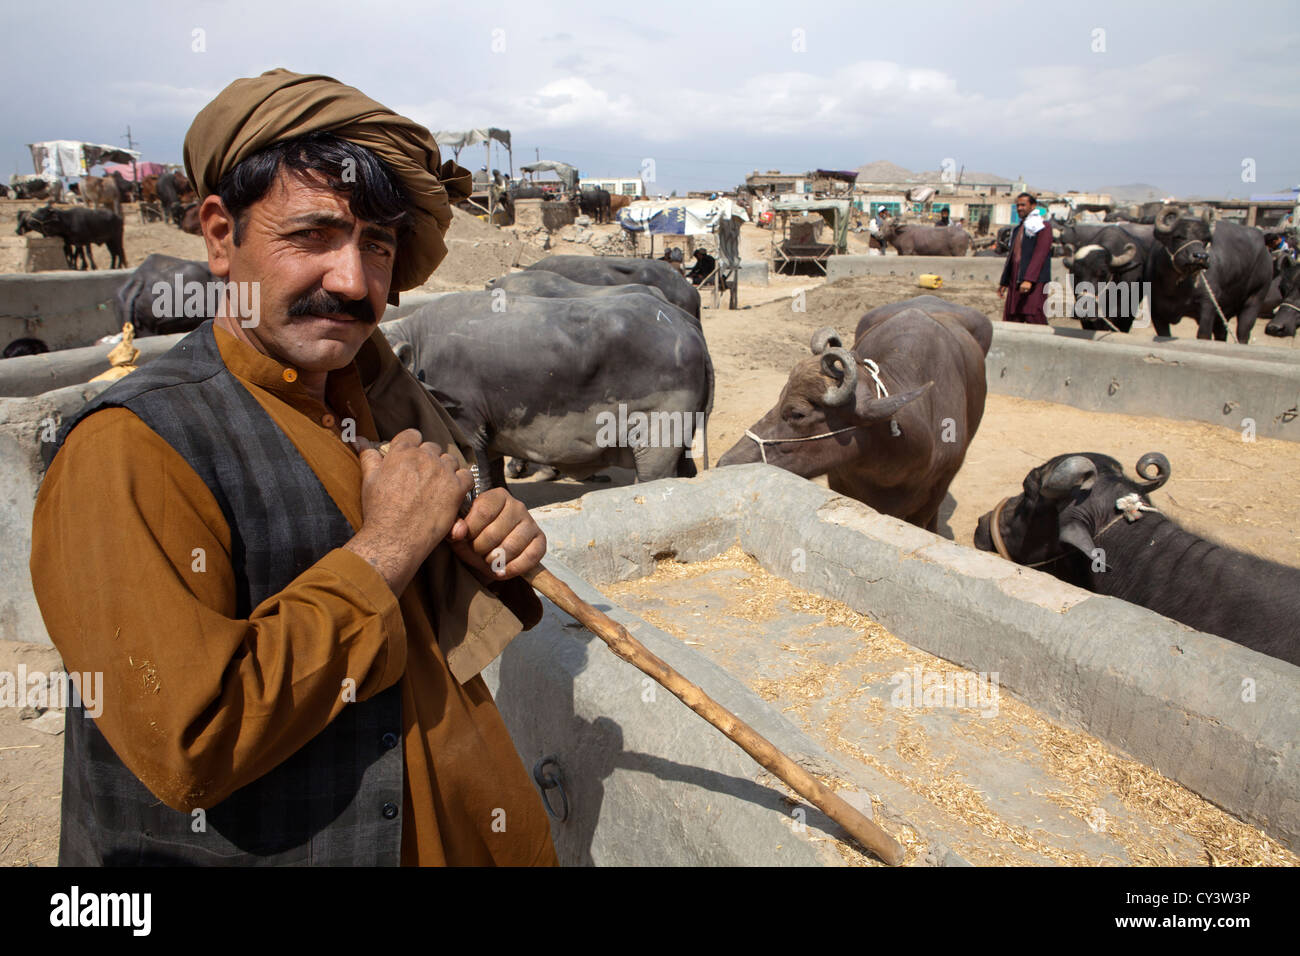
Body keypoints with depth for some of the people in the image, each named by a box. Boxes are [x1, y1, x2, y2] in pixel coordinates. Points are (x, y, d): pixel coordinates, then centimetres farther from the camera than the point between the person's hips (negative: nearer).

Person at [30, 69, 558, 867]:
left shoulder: (374, 392, 0)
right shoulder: (130, 449, -21)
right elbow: (188, 746, -28)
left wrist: (491, 546, -9)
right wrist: (386, 546, -25)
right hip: (258, 848, -6)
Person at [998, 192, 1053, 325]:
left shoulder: (1043, 227, -2)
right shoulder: (1018, 229, 22)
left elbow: (1040, 255, -13)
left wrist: (1029, 279, -23)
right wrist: (1004, 282, 24)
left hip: (1035, 283, -7)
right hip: (1015, 284, 7)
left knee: (1034, 319, -12)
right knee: (1009, 321, 2)